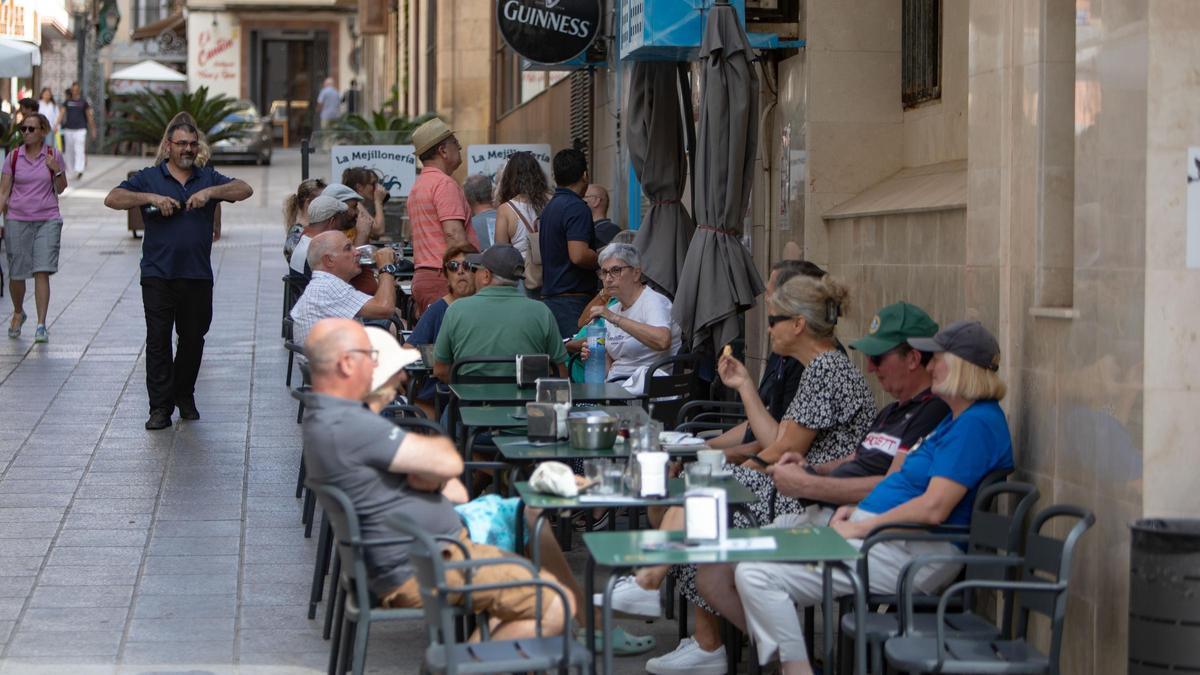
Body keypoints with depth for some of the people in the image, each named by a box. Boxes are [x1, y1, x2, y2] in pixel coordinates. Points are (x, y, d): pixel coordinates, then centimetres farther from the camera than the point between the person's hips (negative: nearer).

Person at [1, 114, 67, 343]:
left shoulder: (53, 156, 2)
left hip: (48, 221, -1)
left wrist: (57, 170, -10)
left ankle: (41, 324, -9)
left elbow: (60, 189, 9)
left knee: (42, 272, -11)